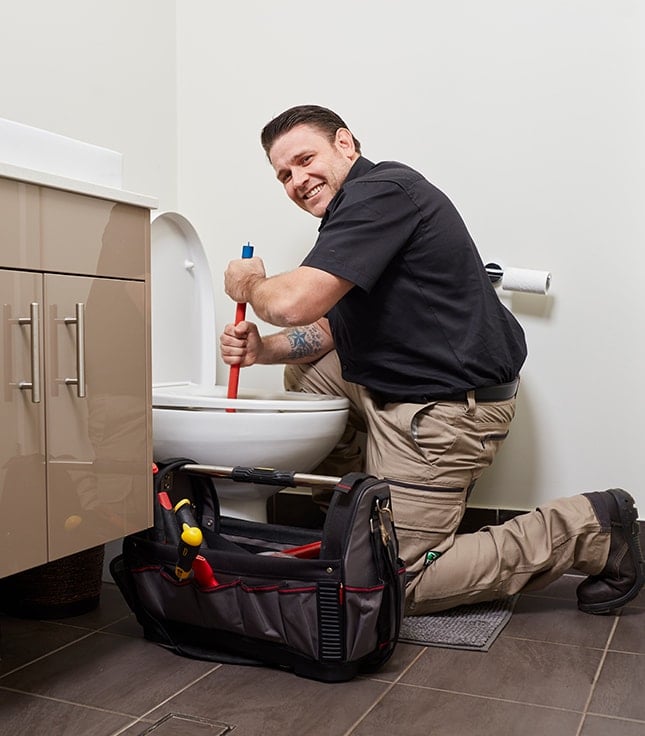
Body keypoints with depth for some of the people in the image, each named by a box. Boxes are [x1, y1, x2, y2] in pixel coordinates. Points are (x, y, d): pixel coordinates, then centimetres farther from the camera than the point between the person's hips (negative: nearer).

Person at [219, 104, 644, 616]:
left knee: (396, 586, -2)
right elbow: (327, 329, 16)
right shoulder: (352, 211, 15)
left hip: (447, 406, -10)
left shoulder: (382, 191, -18)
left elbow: (295, 304, -27)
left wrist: (250, 285, -5)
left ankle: (587, 530, 2)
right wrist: (262, 349, -2)